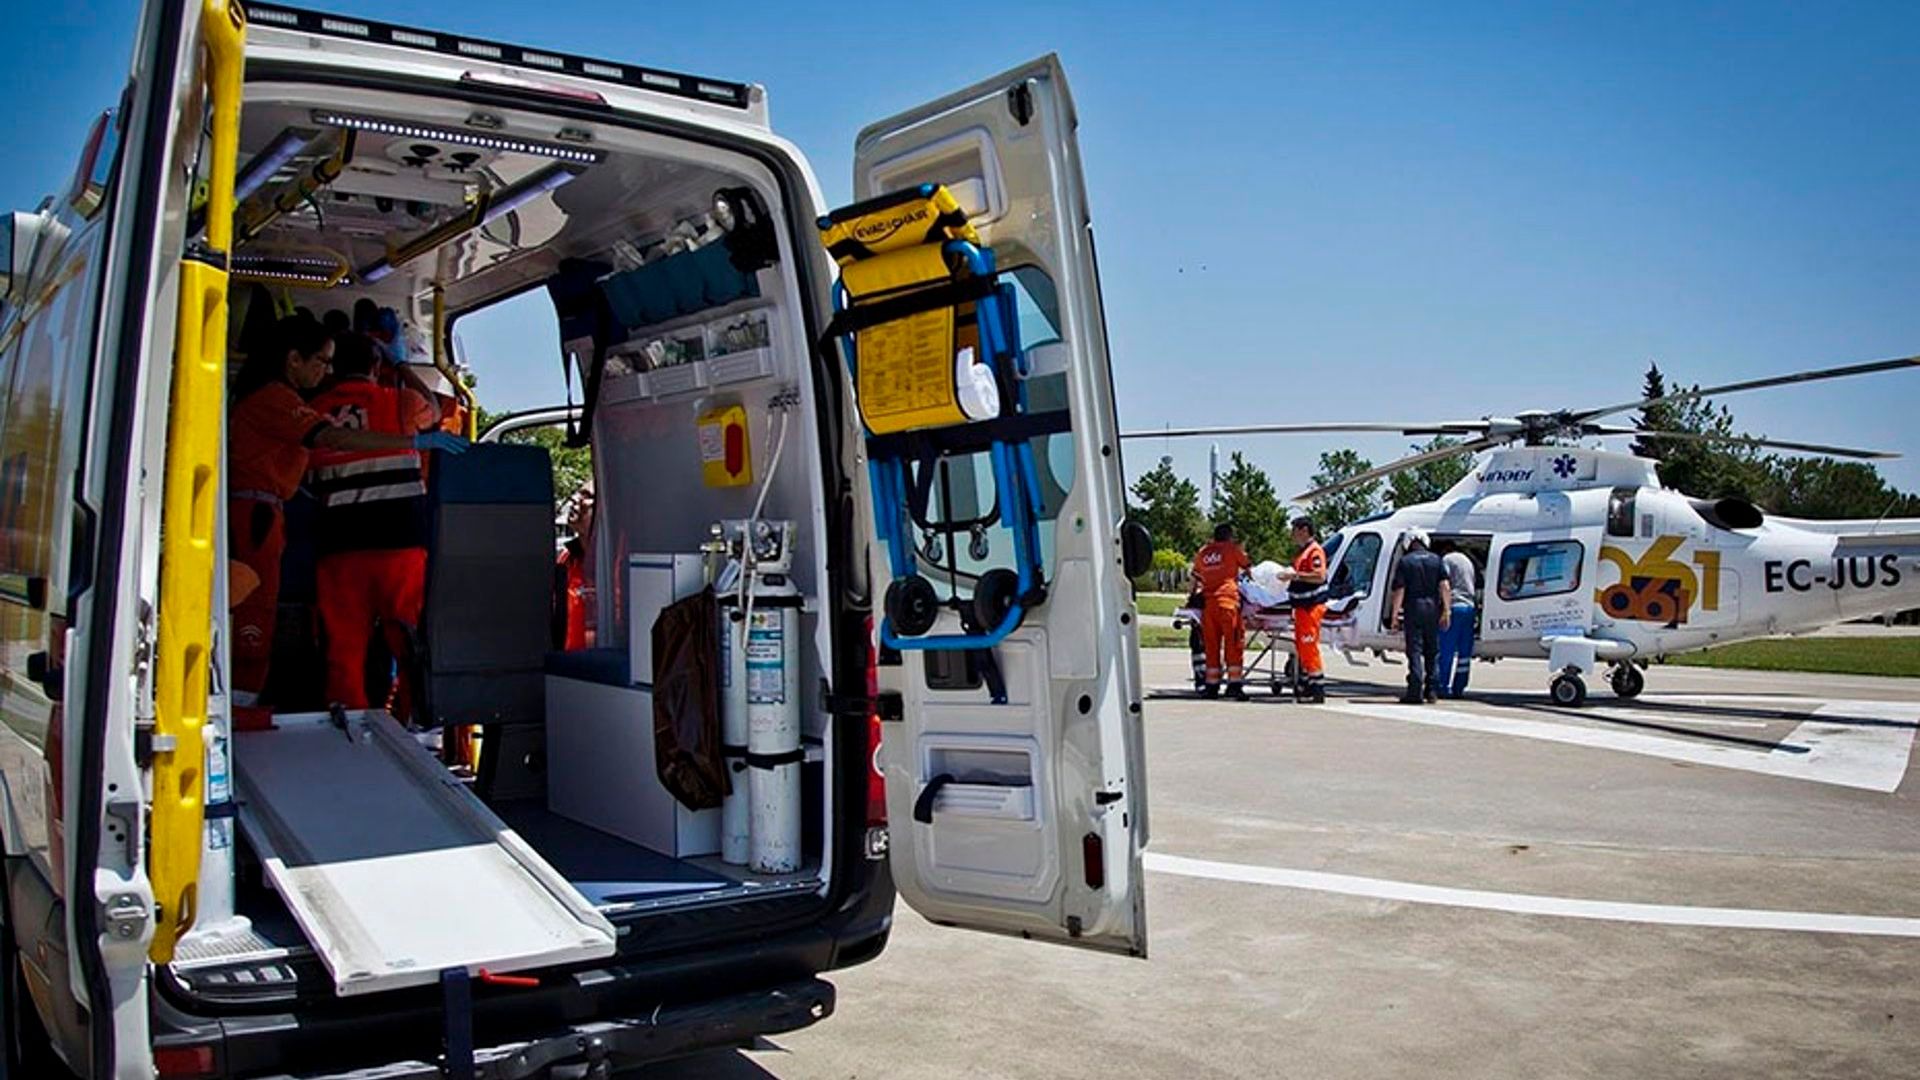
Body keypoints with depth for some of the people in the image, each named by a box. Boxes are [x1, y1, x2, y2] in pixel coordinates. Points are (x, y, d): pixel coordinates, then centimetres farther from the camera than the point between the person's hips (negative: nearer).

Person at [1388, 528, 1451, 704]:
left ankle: (1415, 691, -7)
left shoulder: (1405, 561, -1)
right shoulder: (1436, 559, 8)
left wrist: (1394, 614, -6)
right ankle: (1432, 690, 14)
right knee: (1432, 651, 13)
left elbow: (1399, 590, -7)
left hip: (1414, 608, -3)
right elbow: (1444, 586, 1)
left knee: (1415, 650, -2)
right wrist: (1446, 610, 1)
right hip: (1433, 608, 3)